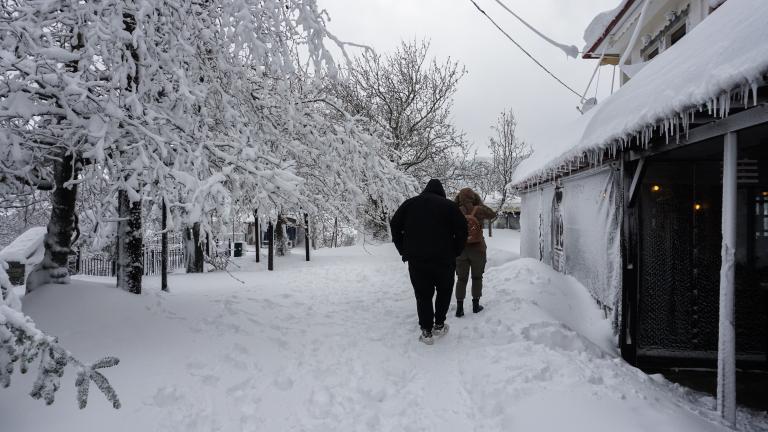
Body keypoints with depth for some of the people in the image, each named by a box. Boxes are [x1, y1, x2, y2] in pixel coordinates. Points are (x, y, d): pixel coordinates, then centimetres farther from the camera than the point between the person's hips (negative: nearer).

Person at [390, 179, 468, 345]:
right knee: (444, 291, 20)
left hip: (416, 259, 2)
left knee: (423, 295, 10)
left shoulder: (409, 204, 10)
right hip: (443, 259, -1)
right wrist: (455, 252, 6)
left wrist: (404, 251, 12)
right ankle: (439, 325, 22)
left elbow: (395, 226, 9)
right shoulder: (449, 205, 2)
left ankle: (426, 331, 9)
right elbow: (462, 229, -4)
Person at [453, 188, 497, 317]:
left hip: (460, 249, 1)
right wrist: (481, 204, 7)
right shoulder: (478, 210, -11)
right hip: (477, 248, -1)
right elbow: (493, 215, 4)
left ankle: (459, 307, 6)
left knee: (461, 279, 10)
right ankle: (476, 305, 19)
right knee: (477, 277, 14)